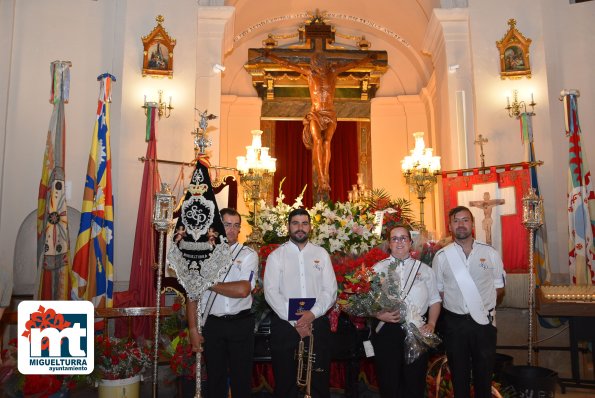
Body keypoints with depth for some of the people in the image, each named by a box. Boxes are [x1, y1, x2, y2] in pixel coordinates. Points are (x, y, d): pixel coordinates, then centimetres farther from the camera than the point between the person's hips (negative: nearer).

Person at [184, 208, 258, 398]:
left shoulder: (248, 255, -3)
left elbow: (243, 290, -17)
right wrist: (193, 330, -3)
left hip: (241, 323, -1)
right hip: (213, 324, 2)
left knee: (241, 377, 9)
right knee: (215, 377, 14)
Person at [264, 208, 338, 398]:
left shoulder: (321, 254, 9)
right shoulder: (276, 256, 3)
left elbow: (330, 290, 3)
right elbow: (271, 292, -6)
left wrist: (312, 313, -14)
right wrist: (295, 322, -13)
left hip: (317, 323, 1)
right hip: (285, 324, -1)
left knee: (320, 382, 6)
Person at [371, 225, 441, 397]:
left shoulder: (424, 270, 12)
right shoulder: (378, 268, 5)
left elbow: (434, 299, 13)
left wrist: (431, 324, 0)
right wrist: (379, 314, -16)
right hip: (386, 330, -1)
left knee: (415, 383, 7)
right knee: (389, 383, 5)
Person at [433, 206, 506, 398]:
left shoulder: (490, 253, -1)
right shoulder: (441, 256, -2)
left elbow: (499, 288, 6)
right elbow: (439, 291, 3)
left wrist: (484, 304, -4)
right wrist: (454, 306, -6)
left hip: (484, 321, 0)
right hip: (454, 322, 0)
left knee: (484, 374, 14)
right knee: (459, 373, 14)